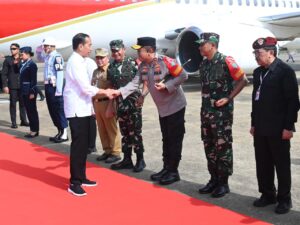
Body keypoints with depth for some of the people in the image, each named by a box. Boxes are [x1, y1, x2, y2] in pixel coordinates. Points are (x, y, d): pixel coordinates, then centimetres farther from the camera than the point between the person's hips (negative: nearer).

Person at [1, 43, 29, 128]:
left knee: (23, 103, 7)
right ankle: (13, 122, 5)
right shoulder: (7, 60, 3)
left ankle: (23, 120, 17)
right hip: (12, 86, -2)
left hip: (22, 85, 2)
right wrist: (5, 85, -7)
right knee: (13, 104, 0)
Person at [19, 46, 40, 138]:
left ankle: (35, 130, 6)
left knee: (32, 111, -1)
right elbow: (22, 77, 14)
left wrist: (32, 92, -19)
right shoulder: (23, 64, 13)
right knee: (28, 111, 11)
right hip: (24, 91, 8)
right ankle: (32, 129, 18)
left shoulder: (32, 64, -11)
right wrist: (22, 91, 11)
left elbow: (33, 79, -16)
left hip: (30, 91, -8)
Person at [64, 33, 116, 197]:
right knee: (78, 146, -6)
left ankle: (81, 177, 24)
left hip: (83, 109, 10)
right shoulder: (75, 62, -16)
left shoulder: (80, 61, 14)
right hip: (77, 110, -10)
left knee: (83, 145, 14)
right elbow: (86, 88, -20)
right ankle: (74, 183, 0)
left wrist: (103, 92, 6)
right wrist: (105, 92, -9)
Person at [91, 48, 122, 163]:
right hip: (97, 103, 8)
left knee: (112, 129, 1)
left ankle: (115, 153, 10)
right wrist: (93, 105, 14)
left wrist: (110, 108, -20)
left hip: (107, 102, -7)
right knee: (102, 129, 13)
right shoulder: (96, 72, 14)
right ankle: (107, 151, 24)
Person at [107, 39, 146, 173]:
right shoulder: (111, 67, 8)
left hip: (133, 101, -4)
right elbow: (111, 87, 13)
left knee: (135, 132, -1)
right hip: (120, 103, 4)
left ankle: (140, 160, 9)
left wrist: (142, 95, -17)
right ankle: (127, 159, 19)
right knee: (125, 132, 11)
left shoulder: (133, 63, -4)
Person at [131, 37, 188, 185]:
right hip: (162, 108, 7)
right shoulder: (142, 67, -2)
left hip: (175, 105, -7)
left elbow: (183, 76, -17)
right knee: (166, 139, 15)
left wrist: (166, 85, -23)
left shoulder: (165, 61, -22)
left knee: (175, 139, -1)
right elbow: (146, 83, 8)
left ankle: (173, 171, 7)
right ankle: (166, 168, 25)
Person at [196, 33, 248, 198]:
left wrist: (228, 98, -13)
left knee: (223, 147, 0)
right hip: (206, 111, 8)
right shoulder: (203, 64, 10)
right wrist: (205, 107, 13)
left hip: (222, 112, -7)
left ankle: (223, 183, 10)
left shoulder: (226, 61, -12)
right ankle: (214, 180, 24)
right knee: (209, 147, 12)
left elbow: (242, 80, -10)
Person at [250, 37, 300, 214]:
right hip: (261, 128, 7)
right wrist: (254, 123, 15)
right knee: (263, 164, 12)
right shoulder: (258, 72, 11)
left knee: (282, 165, 5)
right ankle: (268, 194, 27)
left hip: (278, 129, -7)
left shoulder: (285, 71, -10)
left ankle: (284, 199, 17)